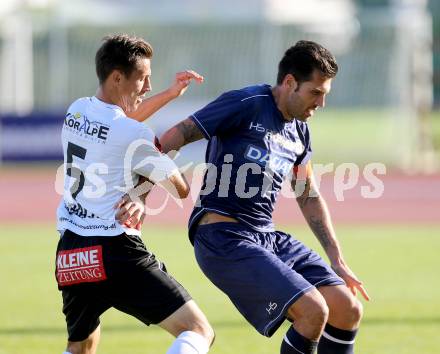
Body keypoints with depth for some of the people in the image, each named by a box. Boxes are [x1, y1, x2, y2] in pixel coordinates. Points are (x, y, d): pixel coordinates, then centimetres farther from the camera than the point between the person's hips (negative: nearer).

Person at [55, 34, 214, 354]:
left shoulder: (77, 111, 10)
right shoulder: (135, 136, -12)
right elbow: (182, 190, -2)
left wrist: (170, 94, 29)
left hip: (70, 255, 8)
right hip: (116, 253, -8)